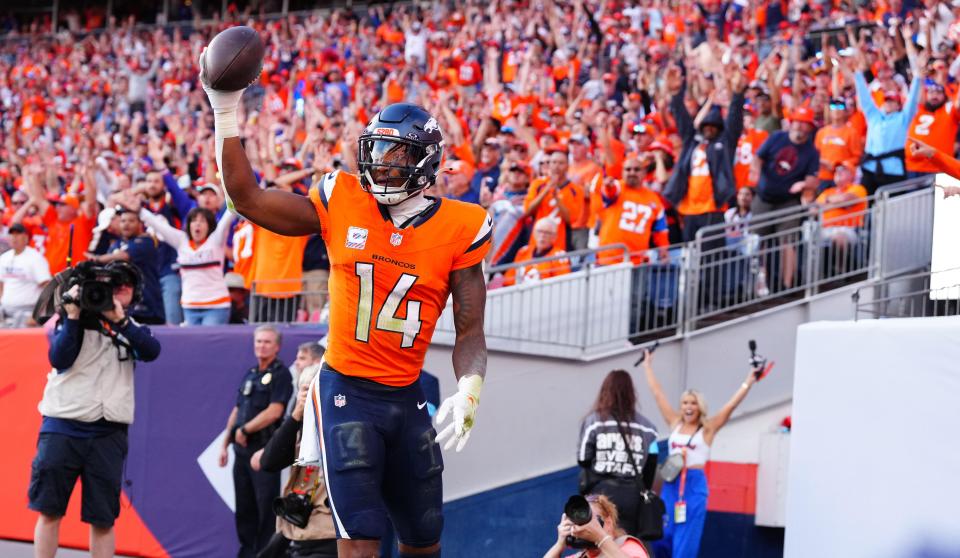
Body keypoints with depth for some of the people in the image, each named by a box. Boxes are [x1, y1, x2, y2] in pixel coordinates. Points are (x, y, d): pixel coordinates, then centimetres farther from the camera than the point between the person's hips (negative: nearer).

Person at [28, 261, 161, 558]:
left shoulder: (132, 328, 13)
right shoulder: (75, 319, 6)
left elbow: (152, 351, -8)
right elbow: (60, 359, -8)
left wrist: (119, 320, -16)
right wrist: (73, 316, -11)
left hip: (108, 433, 2)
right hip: (63, 425, -2)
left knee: (103, 519, 2)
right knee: (49, 510, 0)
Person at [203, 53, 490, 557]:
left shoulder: (457, 229, -2)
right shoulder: (343, 204, -1)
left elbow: (470, 332, -2)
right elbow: (248, 200, 1)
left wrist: (469, 391, -20)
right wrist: (225, 113, -6)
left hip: (407, 397, 2)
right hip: (347, 390, -2)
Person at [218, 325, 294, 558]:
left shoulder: (280, 374, -5)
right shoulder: (250, 374, 18)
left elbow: (274, 411, -15)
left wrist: (244, 430, -10)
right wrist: (225, 443, 17)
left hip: (265, 449, -8)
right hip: (242, 450, 8)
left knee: (266, 506, -6)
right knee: (244, 507, 11)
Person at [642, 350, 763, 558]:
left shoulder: (707, 429, 3)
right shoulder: (675, 424, 11)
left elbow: (731, 406, -4)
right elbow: (657, 393, 17)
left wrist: (749, 382, -10)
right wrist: (648, 365, 22)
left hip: (694, 485, -3)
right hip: (671, 484, 3)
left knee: (686, 539, -4)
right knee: (661, 535, 0)